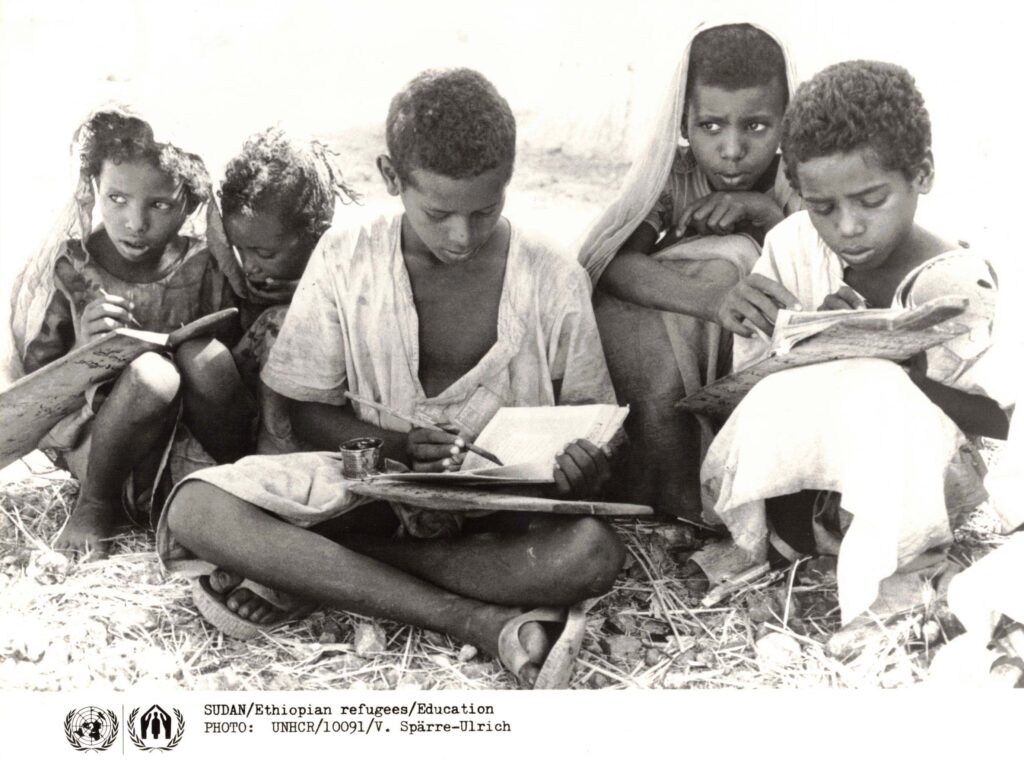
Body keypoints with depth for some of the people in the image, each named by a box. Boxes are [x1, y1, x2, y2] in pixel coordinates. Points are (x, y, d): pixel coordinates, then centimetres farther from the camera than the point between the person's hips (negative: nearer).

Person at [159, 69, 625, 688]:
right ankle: (483, 622, -29)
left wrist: (586, 469, -22)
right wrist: (395, 445, -20)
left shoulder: (556, 283, -6)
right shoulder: (345, 260, -5)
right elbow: (311, 413, 1)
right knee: (195, 510, -25)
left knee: (593, 552, -34)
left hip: (503, 506, 0)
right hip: (368, 476, 1)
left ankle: (295, 568, -24)